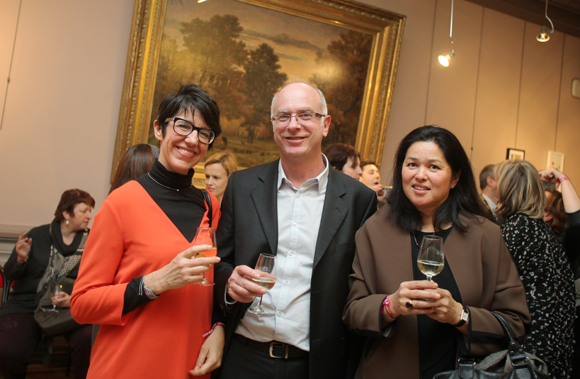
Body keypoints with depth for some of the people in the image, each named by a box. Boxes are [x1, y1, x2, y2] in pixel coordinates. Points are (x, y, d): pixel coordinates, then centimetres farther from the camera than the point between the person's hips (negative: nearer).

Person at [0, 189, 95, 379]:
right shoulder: (37, 235, 6)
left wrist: (74, 299, -20)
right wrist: (20, 258, -13)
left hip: (71, 308, 0)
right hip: (26, 305, 1)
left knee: (87, 339, -32)